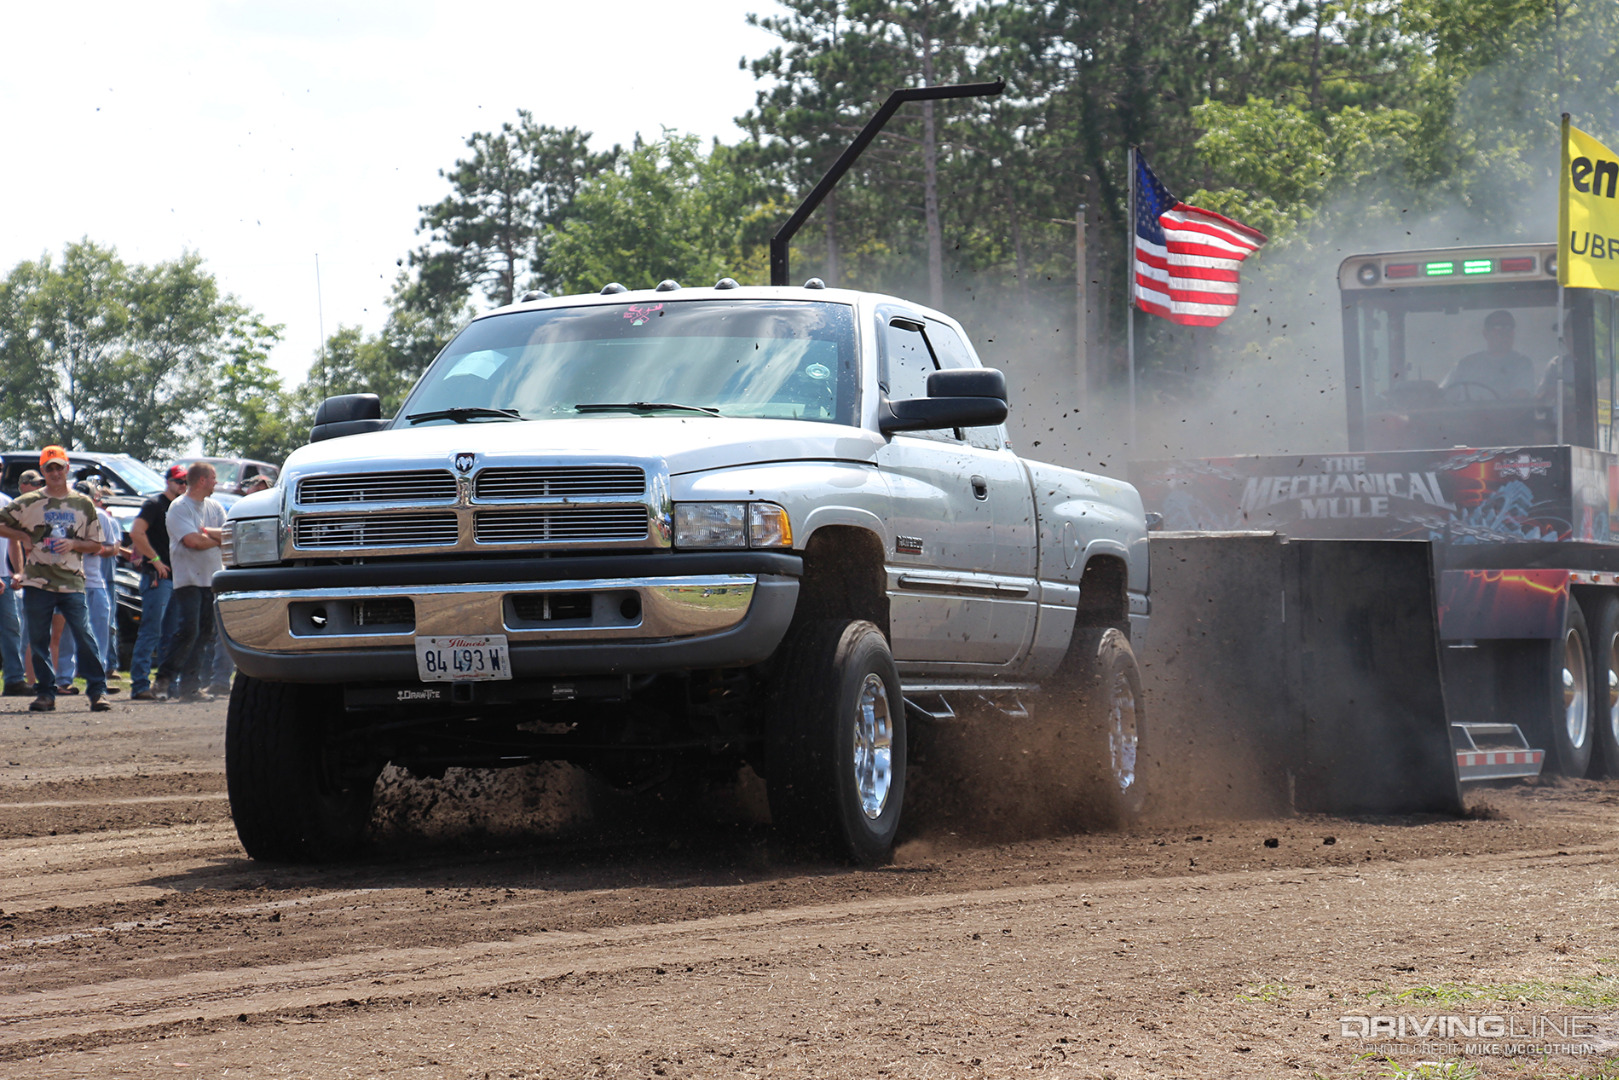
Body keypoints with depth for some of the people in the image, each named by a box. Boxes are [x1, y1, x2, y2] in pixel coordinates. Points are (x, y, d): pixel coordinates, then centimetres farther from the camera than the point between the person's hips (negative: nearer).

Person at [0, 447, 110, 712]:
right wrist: (22, 537, -1)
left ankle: (98, 691, -7)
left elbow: (95, 545, 12)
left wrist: (73, 544, -6)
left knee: (84, 637, -9)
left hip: (72, 583, -1)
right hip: (37, 582, 1)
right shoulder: (29, 503, 7)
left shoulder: (84, 504, 10)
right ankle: (46, 692, 11)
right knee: (38, 640, 2)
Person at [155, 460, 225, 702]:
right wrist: (219, 538, -2)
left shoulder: (215, 508, 16)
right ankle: (164, 679, -3)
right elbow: (192, 541, -17)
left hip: (213, 579, 6)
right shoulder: (179, 507, -5)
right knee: (188, 631, -14)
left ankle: (190, 686, 5)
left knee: (205, 635, 2)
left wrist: (205, 531, -12)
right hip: (188, 579, -6)